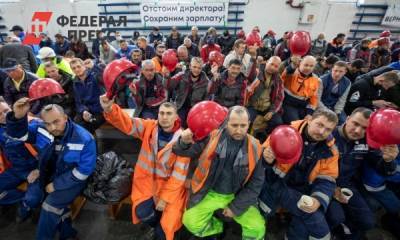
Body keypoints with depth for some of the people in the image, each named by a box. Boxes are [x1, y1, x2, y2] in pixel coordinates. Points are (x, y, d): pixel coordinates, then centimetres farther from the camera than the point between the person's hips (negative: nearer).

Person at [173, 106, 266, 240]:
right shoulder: (212, 137, -15)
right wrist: (184, 142, -31)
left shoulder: (254, 148, -12)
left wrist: (236, 207, -7)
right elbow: (185, 152, -7)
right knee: (191, 223, -13)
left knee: (257, 227, -11)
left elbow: (256, 182, -4)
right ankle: (217, 227, 18)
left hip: (237, 196, 0)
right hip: (210, 193, 0)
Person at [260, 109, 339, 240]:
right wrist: (266, 158, -32)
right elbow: (264, 153, -8)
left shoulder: (330, 150, -5)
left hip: (300, 192, 2)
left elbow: (326, 181, -2)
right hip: (275, 183, -1)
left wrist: (318, 200, -20)